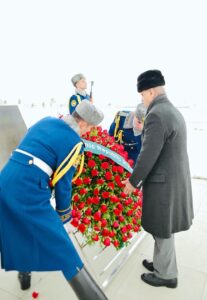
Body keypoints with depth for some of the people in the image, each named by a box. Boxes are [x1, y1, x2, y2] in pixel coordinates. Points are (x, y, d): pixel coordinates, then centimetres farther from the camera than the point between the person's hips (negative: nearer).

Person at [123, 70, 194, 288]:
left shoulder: (156, 114, -22)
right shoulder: (173, 111, 9)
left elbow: (148, 155, -22)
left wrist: (133, 181, -8)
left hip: (164, 183, -9)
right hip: (175, 178, 9)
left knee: (162, 231, 10)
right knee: (162, 228, 23)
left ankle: (166, 275, 32)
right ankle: (160, 263, 43)